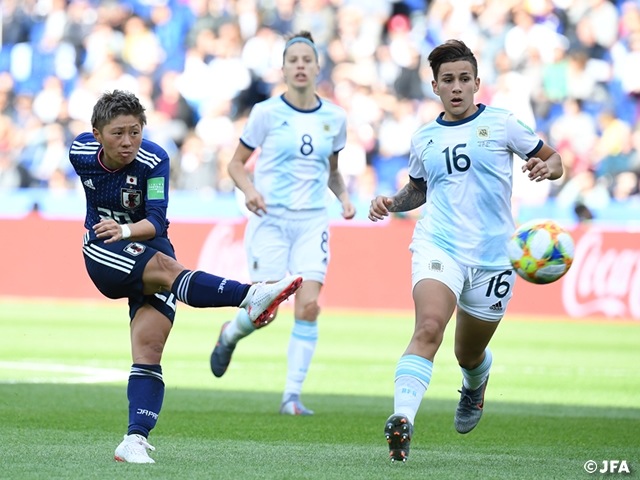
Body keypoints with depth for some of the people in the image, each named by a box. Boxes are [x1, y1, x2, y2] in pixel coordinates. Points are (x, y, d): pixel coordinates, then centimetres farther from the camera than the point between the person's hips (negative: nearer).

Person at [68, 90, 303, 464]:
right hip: (103, 254, 0)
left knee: (148, 349, -14)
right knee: (165, 268, -32)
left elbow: (156, 222, -21)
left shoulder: (154, 161, -16)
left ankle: (136, 439, -18)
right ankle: (249, 297, -47)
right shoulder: (81, 151, -7)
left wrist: (126, 230, -41)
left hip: (149, 248, 0)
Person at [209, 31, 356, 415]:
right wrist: (250, 190, -15)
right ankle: (230, 334, 29)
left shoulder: (334, 118, 6)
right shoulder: (267, 113, -3)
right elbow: (237, 163, 5)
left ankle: (293, 395, -7)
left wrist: (344, 196, 1)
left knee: (309, 305, -14)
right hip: (270, 220, -2)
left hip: (312, 221, 2)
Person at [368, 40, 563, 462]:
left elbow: (554, 160, 10)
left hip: (492, 255, 0)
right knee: (428, 328, -27)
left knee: (469, 355, 13)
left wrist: (545, 168, -13)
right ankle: (403, 421, -39)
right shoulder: (424, 138, 11)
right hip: (438, 248, 0)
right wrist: (392, 203, 9)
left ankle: (476, 385, 51)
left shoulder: (501, 124, 2)